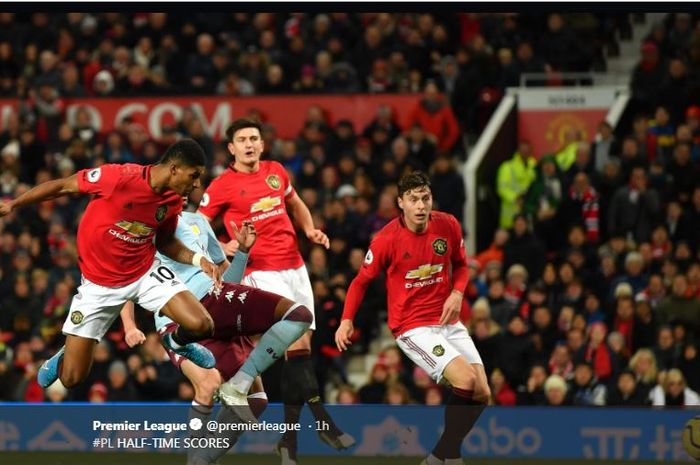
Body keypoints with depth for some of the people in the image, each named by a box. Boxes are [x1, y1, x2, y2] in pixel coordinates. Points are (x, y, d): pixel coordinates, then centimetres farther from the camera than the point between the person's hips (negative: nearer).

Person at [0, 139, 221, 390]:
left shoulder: (173, 201, -8)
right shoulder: (120, 177, -25)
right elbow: (61, 186, -13)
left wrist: (198, 260, -6)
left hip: (145, 272, 3)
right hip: (99, 282, -3)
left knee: (201, 326, -19)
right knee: (71, 378, -4)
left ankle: (177, 341, 19)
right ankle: (64, 357, 36)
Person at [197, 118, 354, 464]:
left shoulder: (276, 172, 10)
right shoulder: (222, 186, -5)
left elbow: (296, 205, 28)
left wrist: (310, 231, 10)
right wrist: (224, 248, -18)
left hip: (295, 267, 6)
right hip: (262, 272, -6)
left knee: (300, 344, 5)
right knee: (298, 342, -19)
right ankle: (322, 420, -11)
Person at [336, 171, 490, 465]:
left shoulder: (448, 226, -3)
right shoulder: (387, 239, -14)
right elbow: (362, 280, -2)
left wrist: (457, 293, -5)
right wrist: (347, 320, -12)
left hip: (448, 322, 6)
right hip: (412, 328, -6)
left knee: (481, 394, -1)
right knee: (466, 380, -24)